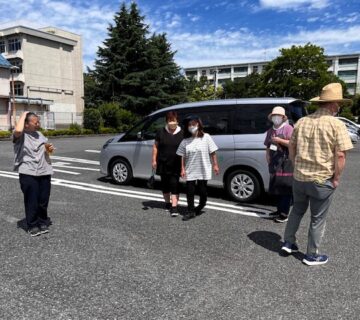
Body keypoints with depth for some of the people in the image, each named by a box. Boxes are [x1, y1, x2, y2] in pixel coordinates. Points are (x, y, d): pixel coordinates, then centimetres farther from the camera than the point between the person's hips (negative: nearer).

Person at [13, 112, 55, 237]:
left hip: (44, 172, 5)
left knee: (43, 200, 9)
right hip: (28, 173, -5)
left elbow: (47, 148, 27)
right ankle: (32, 225, 13)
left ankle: (43, 222, 24)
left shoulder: (39, 134, 15)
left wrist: (49, 148, 1)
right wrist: (23, 115, -15)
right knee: (32, 201, -1)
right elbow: (18, 130, -31)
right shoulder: (20, 136, -5)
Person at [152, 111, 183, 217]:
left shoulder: (181, 133, 0)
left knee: (174, 184, -6)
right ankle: (167, 203, 31)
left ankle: (174, 207, -6)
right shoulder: (161, 132, 3)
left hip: (176, 165, -2)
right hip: (163, 164, 2)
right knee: (165, 184, 13)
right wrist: (154, 160, -1)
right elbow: (155, 147, 6)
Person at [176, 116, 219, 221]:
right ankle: (190, 211, 11)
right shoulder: (185, 141, 2)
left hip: (203, 171, -1)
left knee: (203, 191, 9)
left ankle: (200, 207, 33)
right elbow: (182, 156, 3)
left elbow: (213, 153, -2)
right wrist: (183, 169, -2)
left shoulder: (206, 137, -4)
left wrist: (215, 165, -4)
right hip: (190, 172, 2)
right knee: (190, 191, 1)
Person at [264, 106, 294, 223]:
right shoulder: (270, 131, 18)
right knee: (276, 187, 12)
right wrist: (268, 157, 9)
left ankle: (284, 213, -1)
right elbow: (268, 146, 22)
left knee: (285, 188, -5)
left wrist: (279, 140, -15)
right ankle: (279, 210, 23)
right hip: (274, 163, 7)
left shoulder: (288, 128, -4)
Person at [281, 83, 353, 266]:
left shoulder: (302, 122, 4)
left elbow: (291, 147, 10)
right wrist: (336, 179, -6)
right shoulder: (336, 125, -13)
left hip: (299, 178, 5)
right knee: (317, 219, 10)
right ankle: (312, 256, 22)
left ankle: (288, 243, 32)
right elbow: (340, 156, -17)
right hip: (322, 180, -5)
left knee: (297, 211, 24)